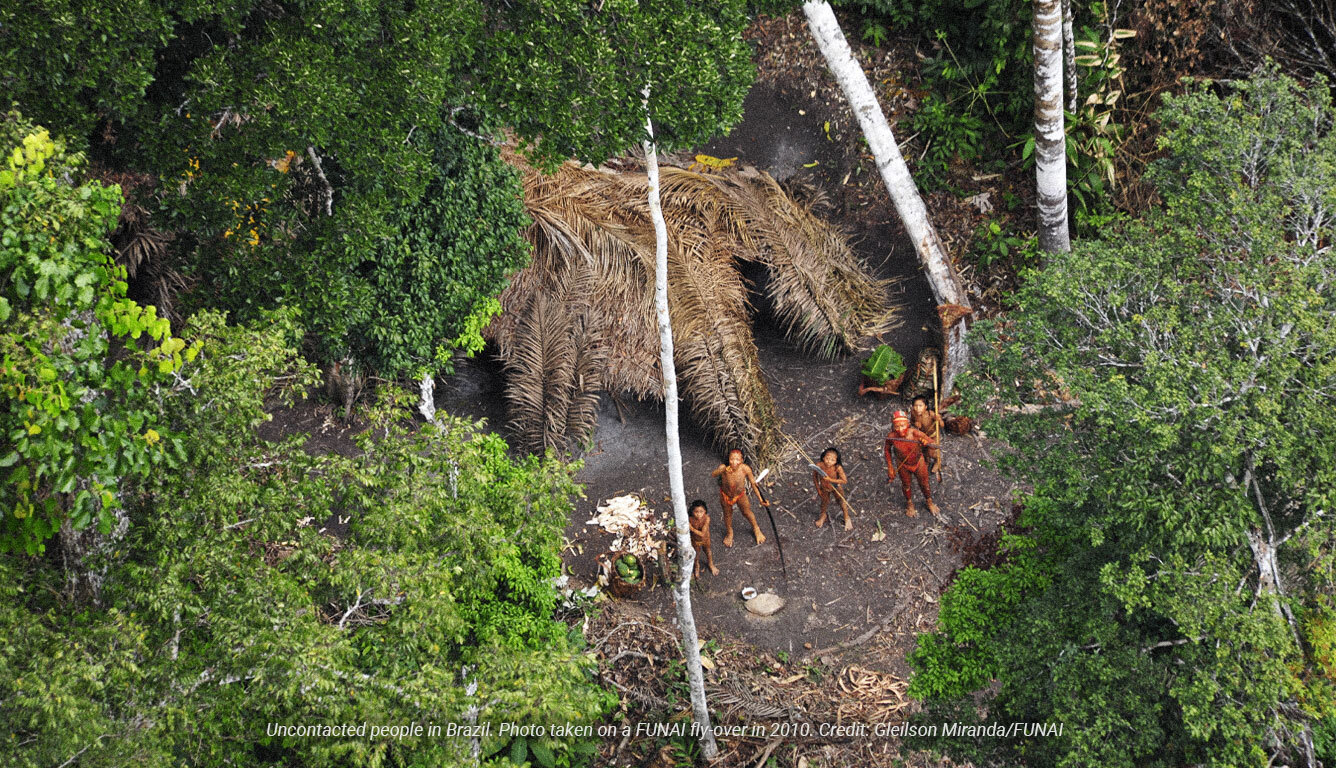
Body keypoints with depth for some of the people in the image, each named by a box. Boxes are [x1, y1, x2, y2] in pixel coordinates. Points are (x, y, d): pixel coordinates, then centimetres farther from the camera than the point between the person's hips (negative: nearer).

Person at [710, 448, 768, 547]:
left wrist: (761, 500, -16)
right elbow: (712, 475, -53)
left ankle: (756, 529, 53)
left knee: (747, 512, 22)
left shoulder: (745, 469, -32)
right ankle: (729, 532, 54)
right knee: (727, 514, 23)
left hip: (740, 494, 0)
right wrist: (722, 470, -70)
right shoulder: (724, 468, -36)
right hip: (726, 495, 0)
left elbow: (753, 484, -18)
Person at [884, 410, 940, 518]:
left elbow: (932, 443, -29)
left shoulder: (915, 433, -35)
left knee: (924, 484, 20)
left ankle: (930, 503, 50)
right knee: (906, 485, 23)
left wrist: (926, 442, -54)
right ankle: (909, 504, 53)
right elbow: (887, 450, -9)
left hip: (918, 462, 0)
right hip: (903, 464, 0)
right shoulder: (891, 436, -31)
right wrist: (890, 467, -4)